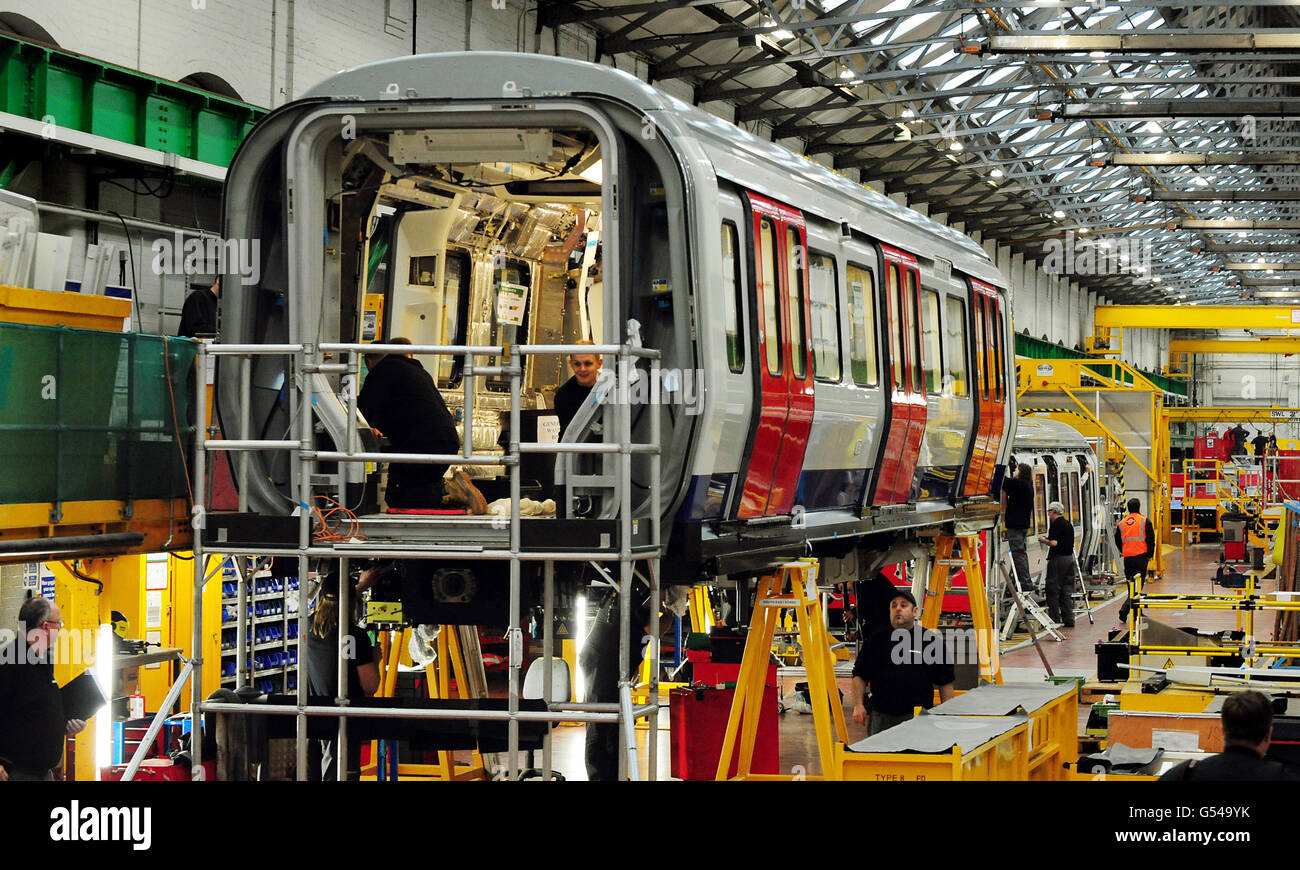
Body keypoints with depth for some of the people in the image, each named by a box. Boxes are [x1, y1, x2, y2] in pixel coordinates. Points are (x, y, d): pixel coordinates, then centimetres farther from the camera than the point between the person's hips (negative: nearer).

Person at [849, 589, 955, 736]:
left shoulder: (930, 641, 8)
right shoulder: (876, 641, 13)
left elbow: (945, 682, 9)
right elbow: (859, 676, 13)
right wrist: (858, 705, 0)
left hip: (918, 717, -2)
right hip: (880, 717, 2)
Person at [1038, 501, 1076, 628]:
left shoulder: (1056, 525, -12)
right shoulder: (1068, 524, 15)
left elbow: (1054, 543, -21)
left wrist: (1043, 540, -3)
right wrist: (1049, 537, 22)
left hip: (1057, 559, -8)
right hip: (1069, 557, 8)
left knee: (1053, 590, -2)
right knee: (1067, 591, 11)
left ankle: (1054, 619, -2)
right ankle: (1068, 619, 10)